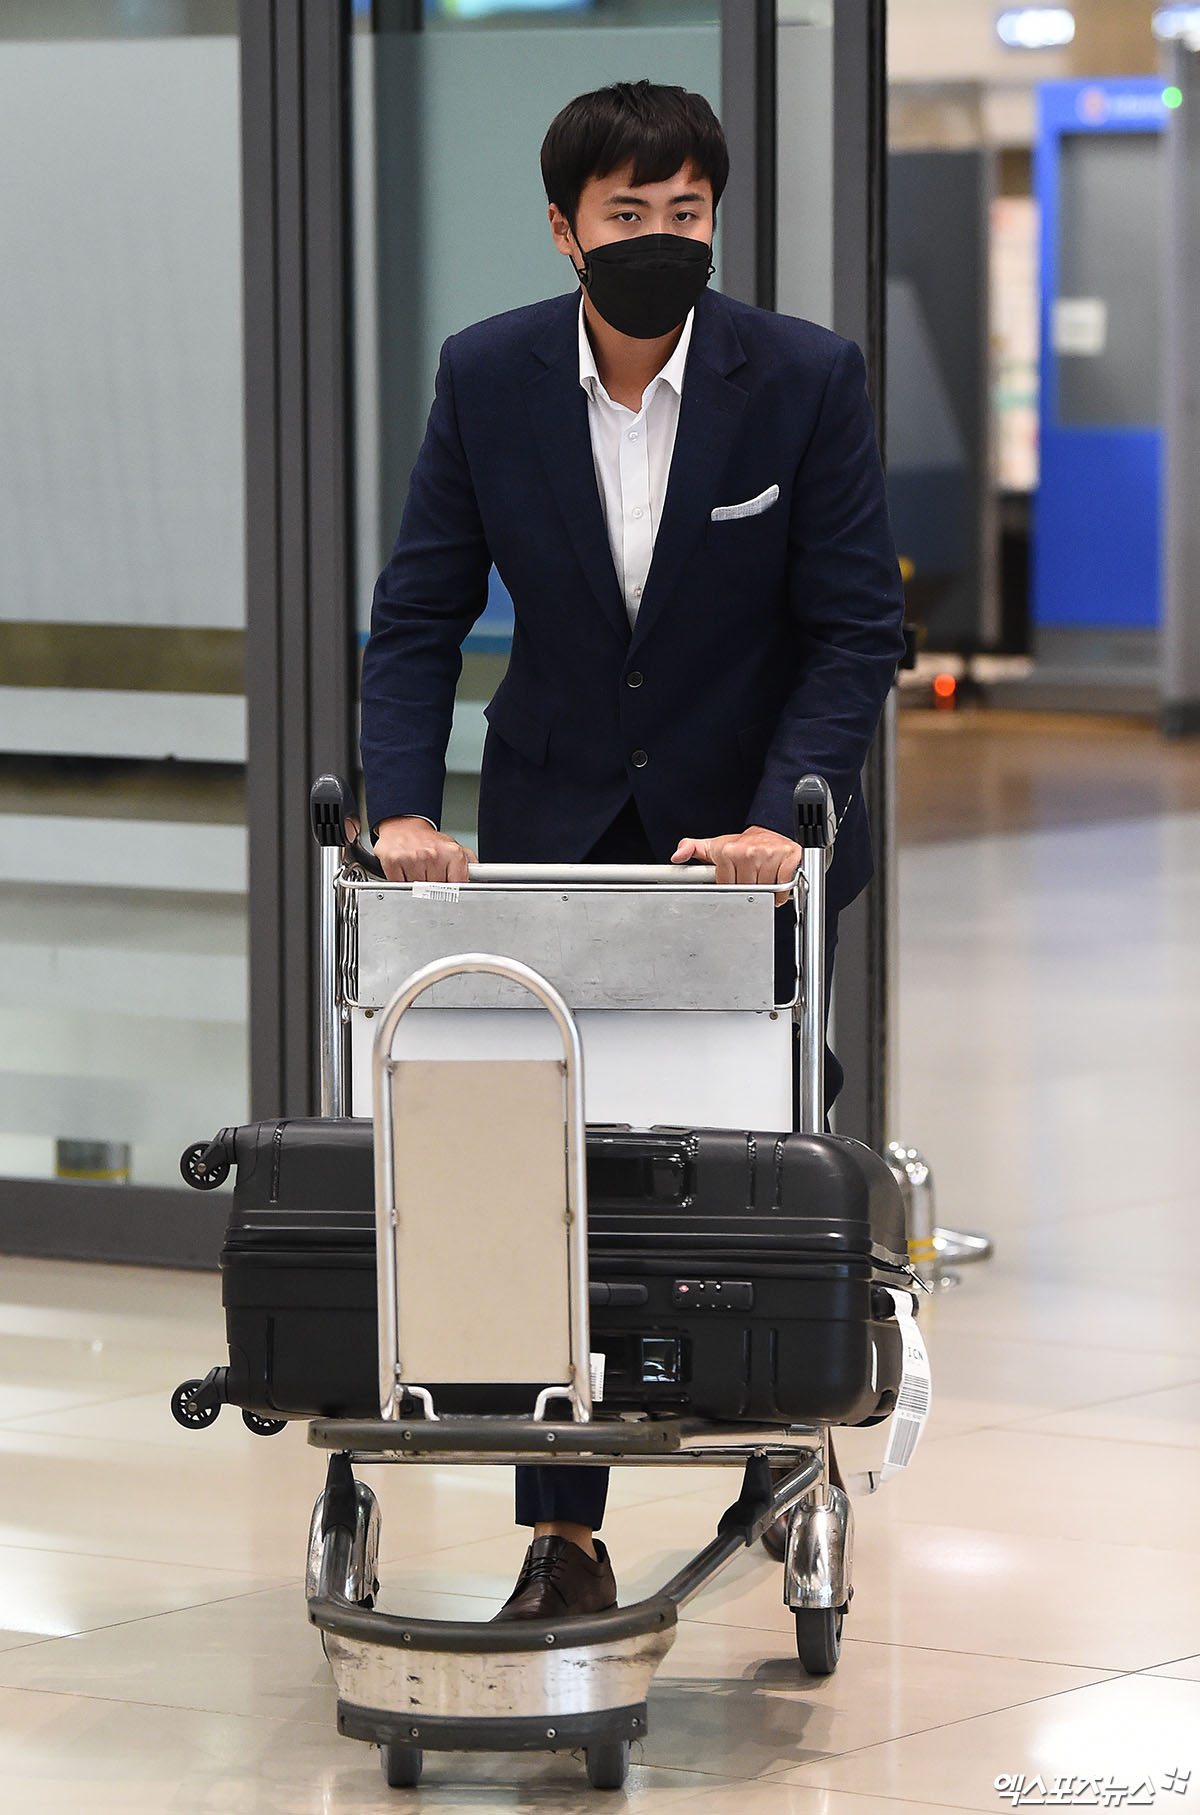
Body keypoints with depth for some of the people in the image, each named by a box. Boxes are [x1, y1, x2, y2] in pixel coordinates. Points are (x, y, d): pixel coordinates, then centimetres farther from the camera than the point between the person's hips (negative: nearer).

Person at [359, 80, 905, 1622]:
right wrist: (404, 808, -15)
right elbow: (420, 615, -2)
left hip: (750, 833, -1)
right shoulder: (487, 377, -7)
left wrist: (781, 818, -22)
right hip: (557, 828, 1)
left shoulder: (807, 379, -12)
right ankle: (563, 1536, -1)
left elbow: (855, 626, -11)